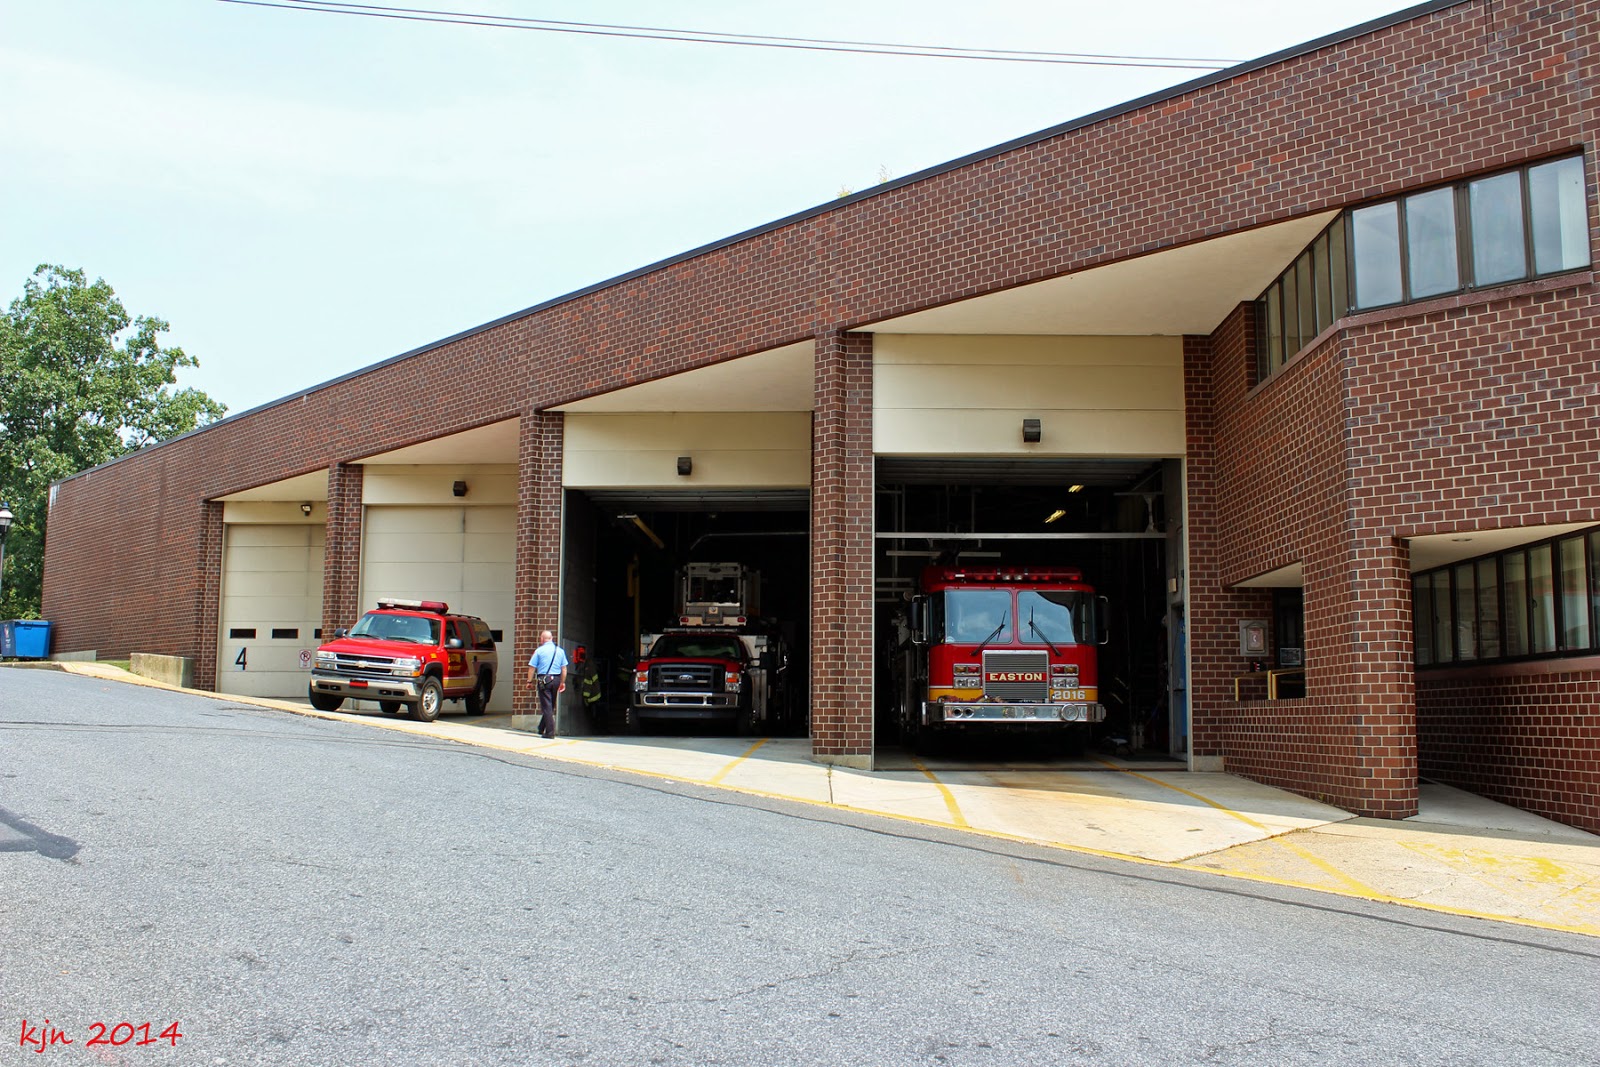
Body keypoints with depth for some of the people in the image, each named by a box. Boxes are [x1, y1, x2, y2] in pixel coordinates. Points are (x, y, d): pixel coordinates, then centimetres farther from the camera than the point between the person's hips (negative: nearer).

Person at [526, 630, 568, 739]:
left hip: (543, 680, -4)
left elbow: (532, 668, -3)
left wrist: (530, 681, 6)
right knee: (551, 706, 16)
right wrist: (563, 682, 15)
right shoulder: (560, 651, 7)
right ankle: (541, 729, 25)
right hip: (556, 679, 4)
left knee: (546, 706, -3)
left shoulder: (539, 650, -3)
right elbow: (564, 669, 8)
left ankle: (550, 732, -8)